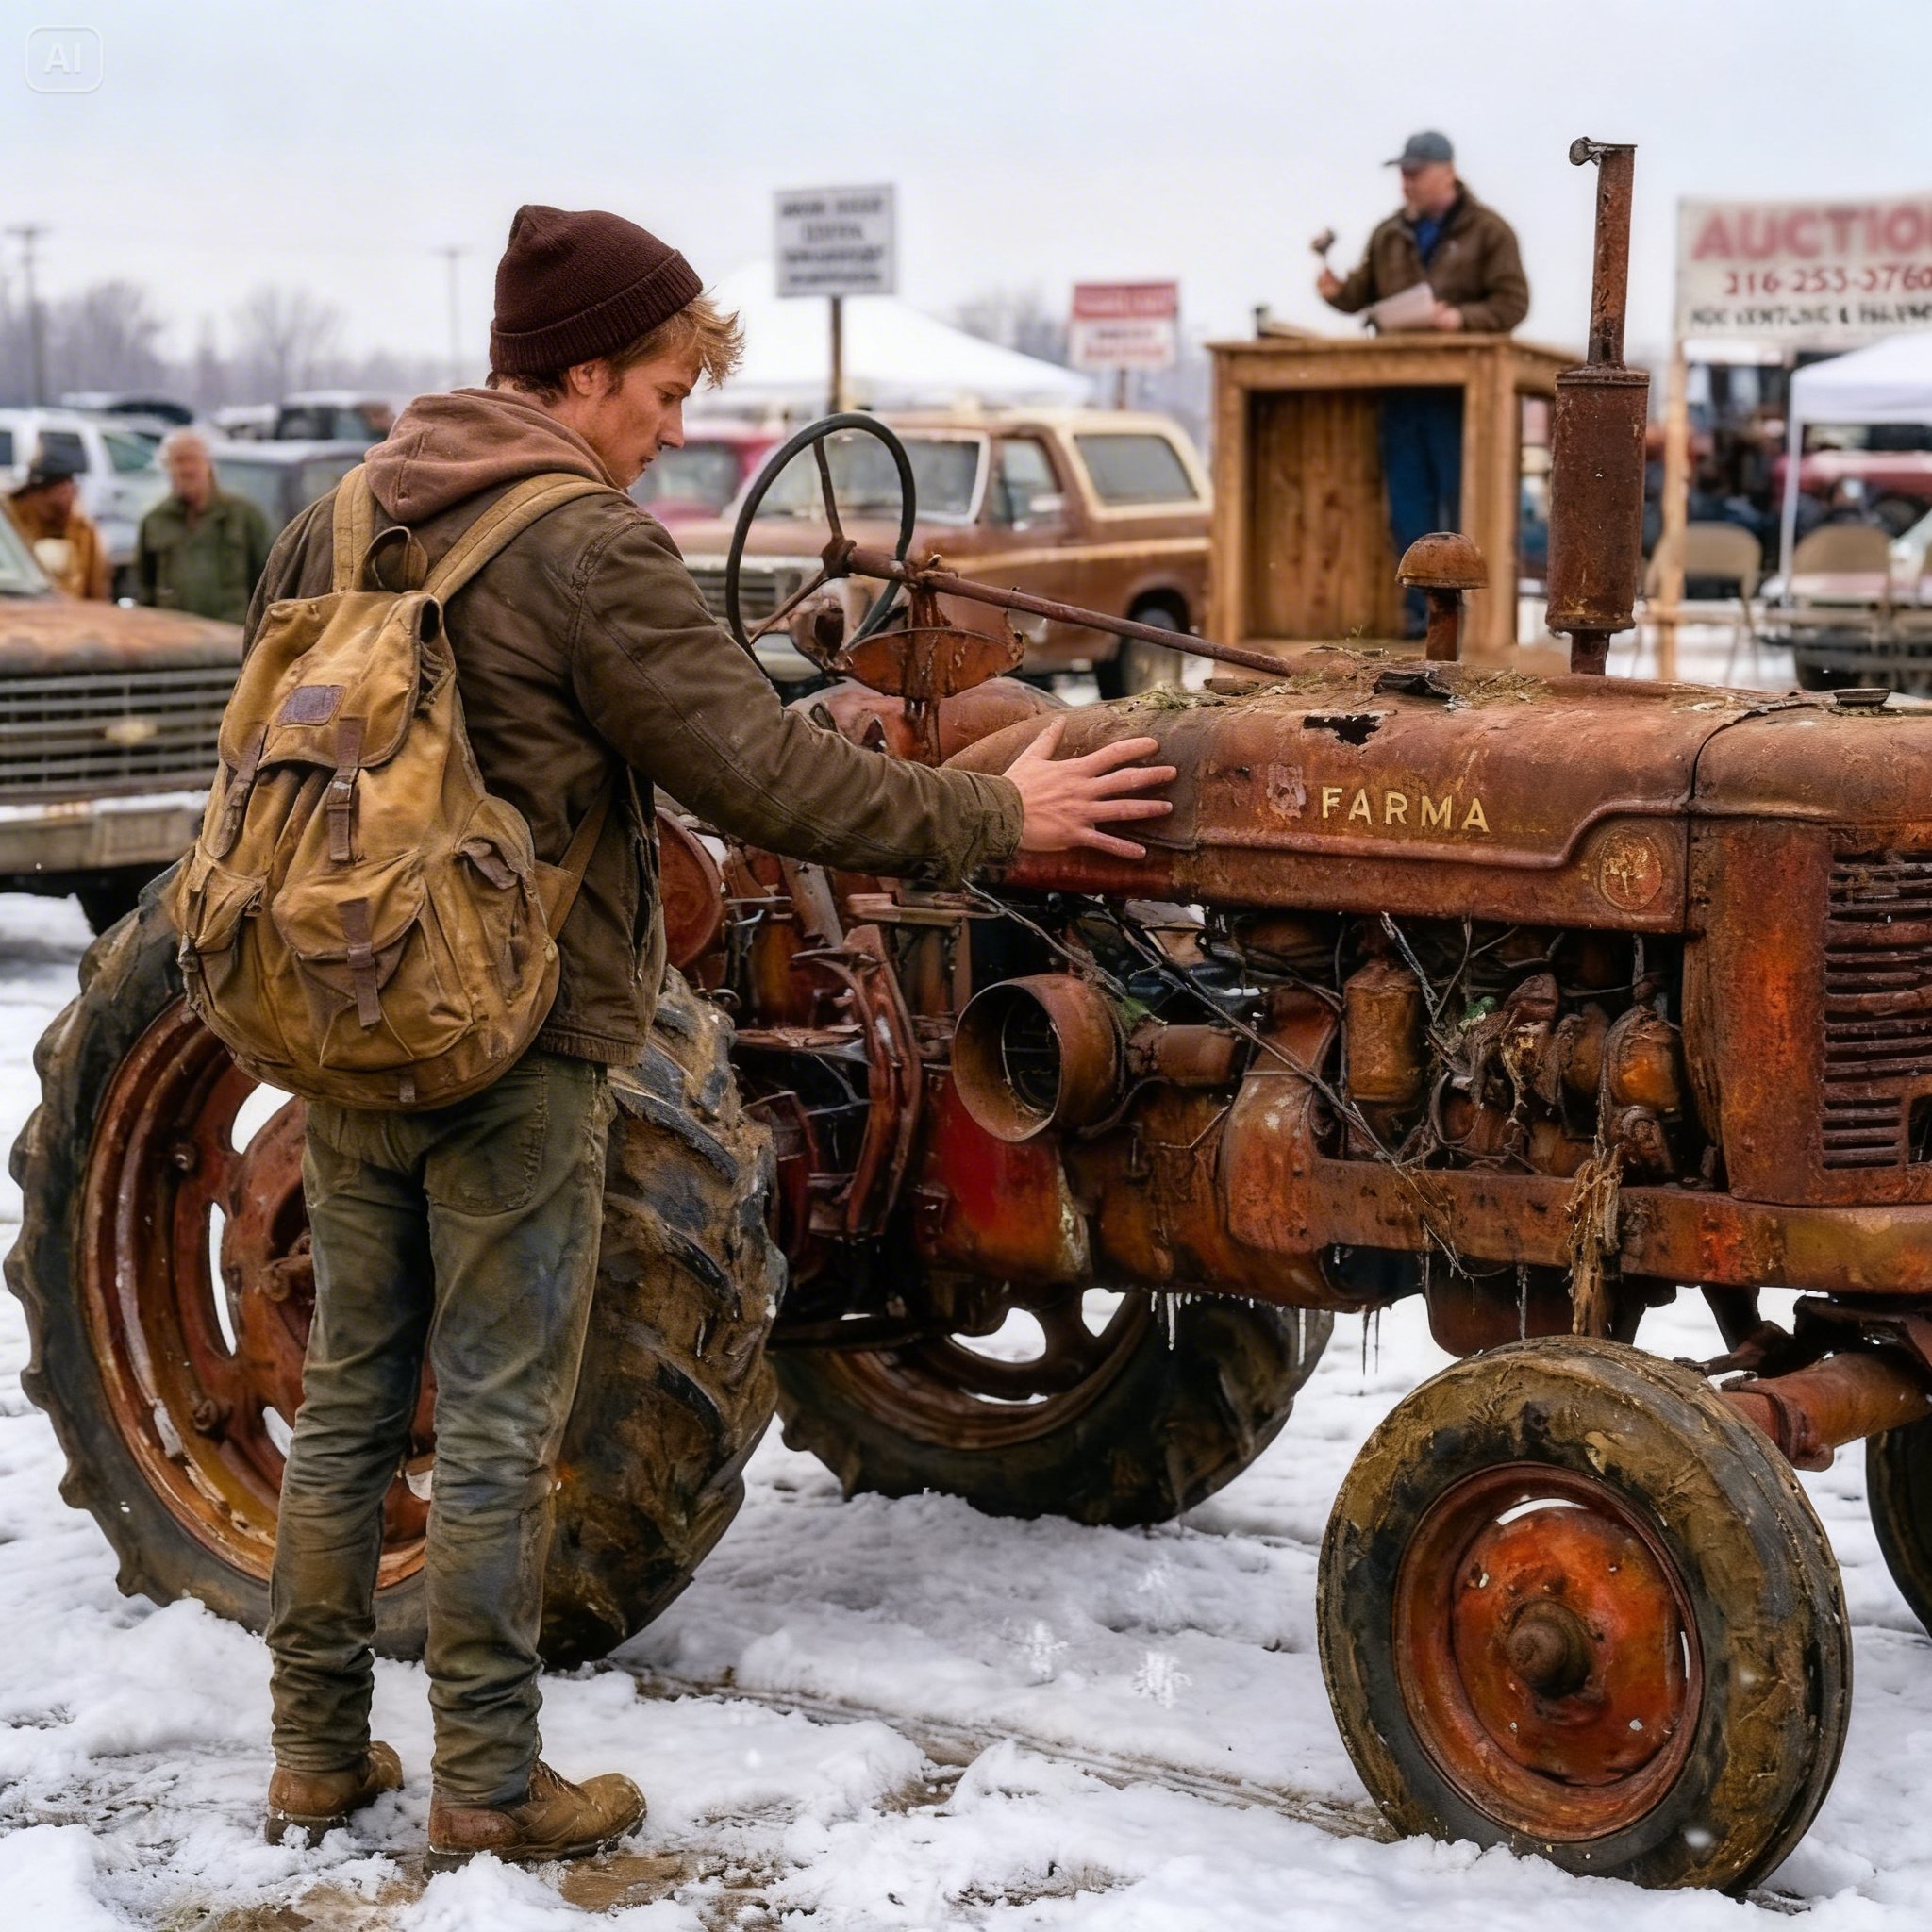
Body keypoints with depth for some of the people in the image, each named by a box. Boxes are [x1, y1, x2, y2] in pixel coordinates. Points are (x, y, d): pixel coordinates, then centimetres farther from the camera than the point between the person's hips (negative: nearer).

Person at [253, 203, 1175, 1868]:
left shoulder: (333, 525, 8)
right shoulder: (590, 548, -15)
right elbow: (766, 776, -17)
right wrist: (994, 821, -8)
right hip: (519, 1044, -7)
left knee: (350, 1396, 15)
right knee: (499, 1423, 2)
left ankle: (318, 1751, 22)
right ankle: (488, 1790, 11)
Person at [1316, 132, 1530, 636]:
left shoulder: (1487, 232, 1)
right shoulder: (1389, 235, 15)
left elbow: (1513, 302, -5)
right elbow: (1364, 293, 18)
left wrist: (1462, 318, -21)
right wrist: (1338, 291, -4)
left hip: (1459, 391, -5)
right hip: (1400, 389, 5)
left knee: (1463, 504, -2)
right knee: (1408, 506, 5)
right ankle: (1419, 609, 11)